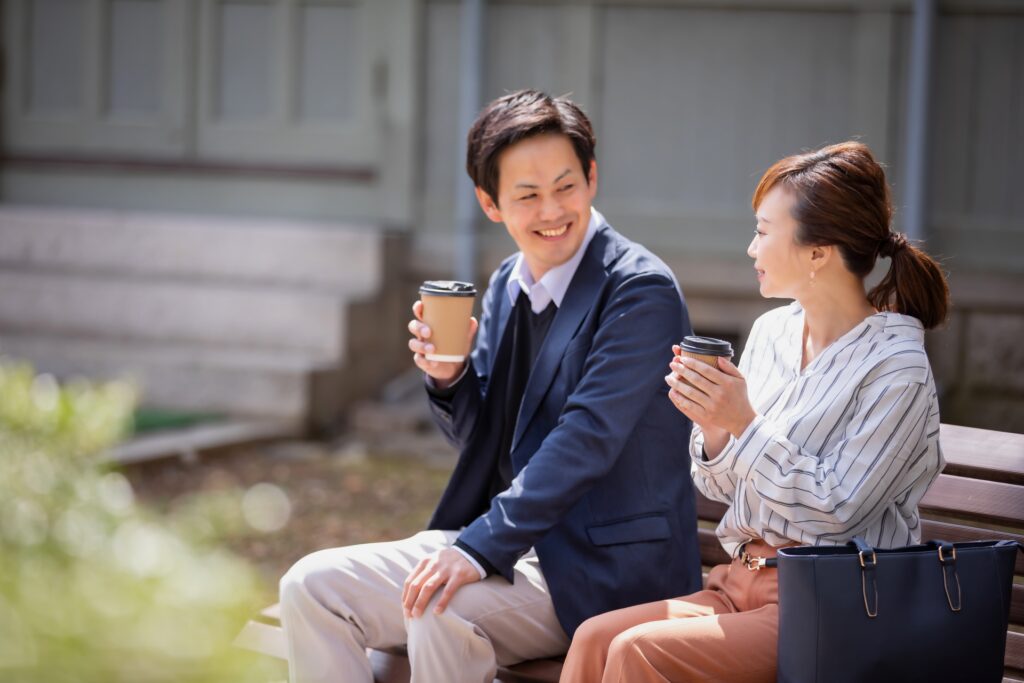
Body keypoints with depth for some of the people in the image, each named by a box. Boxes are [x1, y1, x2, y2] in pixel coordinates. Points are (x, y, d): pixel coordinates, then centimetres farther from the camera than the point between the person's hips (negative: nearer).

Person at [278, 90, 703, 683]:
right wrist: (448, 377, -4)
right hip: (509, 540, 8)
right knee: (312, 585, -6)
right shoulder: (509, 285, 11)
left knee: (439, 610, -32)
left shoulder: (640, 290, -13)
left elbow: (587, 439, -22)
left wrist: (482, 548, -26)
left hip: (601, 569, -8)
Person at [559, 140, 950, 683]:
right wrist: (712, 427, -6)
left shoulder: (896, 368, -12)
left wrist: (745, 425, -19)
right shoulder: (772, 332, 10)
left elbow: (837, 512, -16)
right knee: (594, 638, -16)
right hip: (743, 586, 7)